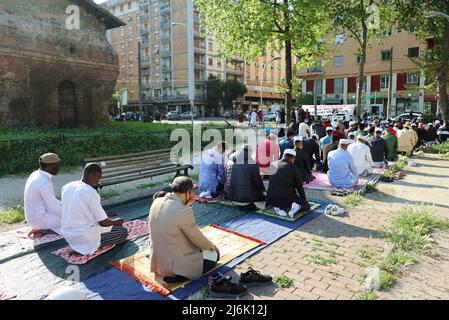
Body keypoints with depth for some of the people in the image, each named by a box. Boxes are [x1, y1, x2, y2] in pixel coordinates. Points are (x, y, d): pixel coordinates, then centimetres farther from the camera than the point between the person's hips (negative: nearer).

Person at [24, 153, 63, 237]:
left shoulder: (36, 174, 2)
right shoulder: (44, 182, -26)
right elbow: (53, 207, -21)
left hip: (34, 215, 9)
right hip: (39, 219, -9)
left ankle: (42, 229, 10)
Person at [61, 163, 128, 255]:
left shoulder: (66, 187, -1)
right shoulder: (91, 193, -23)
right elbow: (103, 222, -18)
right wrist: (116, 222, 4)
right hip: (85, 238, -9)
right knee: (123, 232, 4)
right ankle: (89, 246, -6)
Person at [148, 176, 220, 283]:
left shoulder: (157, 202, -6)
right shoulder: (183, 211, -27)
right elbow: (197, 238, -13)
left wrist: (188, 205, -1)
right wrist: (212, 247, 5)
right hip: (175, 262, -9)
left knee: (199, 247, 28)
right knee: (214, 255, 10)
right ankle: (176, 276, -2)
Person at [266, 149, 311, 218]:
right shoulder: (294, 168, -4)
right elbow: (299, 185, 5)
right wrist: (304, 198, 23)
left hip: (272, 198, 3)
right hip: (287, 197, -3)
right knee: (306, 206, 16)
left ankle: (278, 206, 5)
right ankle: (296, 206, -14)